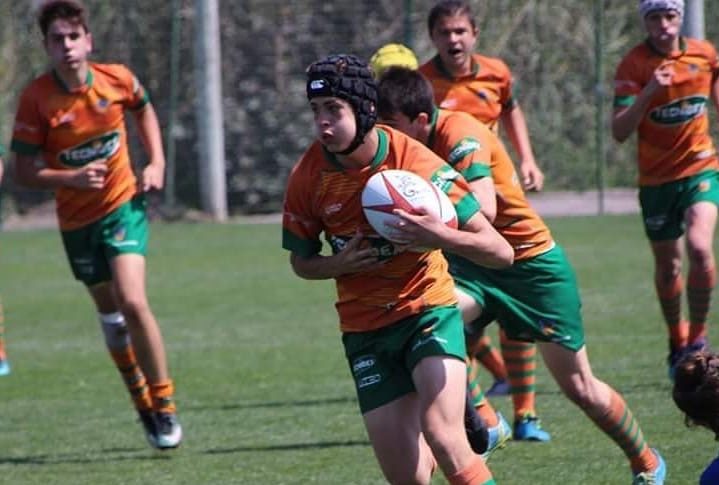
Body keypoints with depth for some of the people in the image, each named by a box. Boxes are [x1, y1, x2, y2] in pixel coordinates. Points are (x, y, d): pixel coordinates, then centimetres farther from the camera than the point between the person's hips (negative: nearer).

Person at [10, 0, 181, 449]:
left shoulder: (116, 79, -10)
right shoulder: (37, 98, -15)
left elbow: (144, 109, 14)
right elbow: (25, 171, -11)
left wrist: (157, 163, 2)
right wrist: (72, 178, -27)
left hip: (123, 205, -1)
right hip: (77, 220, 1)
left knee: (132, 302, -18)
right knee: (110, 312, 12)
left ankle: (164, 405, -3)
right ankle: (144, 408, 30)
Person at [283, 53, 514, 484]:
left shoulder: (417, 164, -18)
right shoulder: (308, 177, -9)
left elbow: (501, 252, -18)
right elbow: (302, 262, 8)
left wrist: (441, 236, -36)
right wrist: (339, 264, -14)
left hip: (429, 309, -3)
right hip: (365, 330, 3)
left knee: (441, 436, -24)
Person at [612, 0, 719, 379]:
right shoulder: (633, 66, -12)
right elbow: (619, 131, -20)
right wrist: (649, 93, -33)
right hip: (656, 178, 0)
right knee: (667, 265, 9)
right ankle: (677, 342, 31)